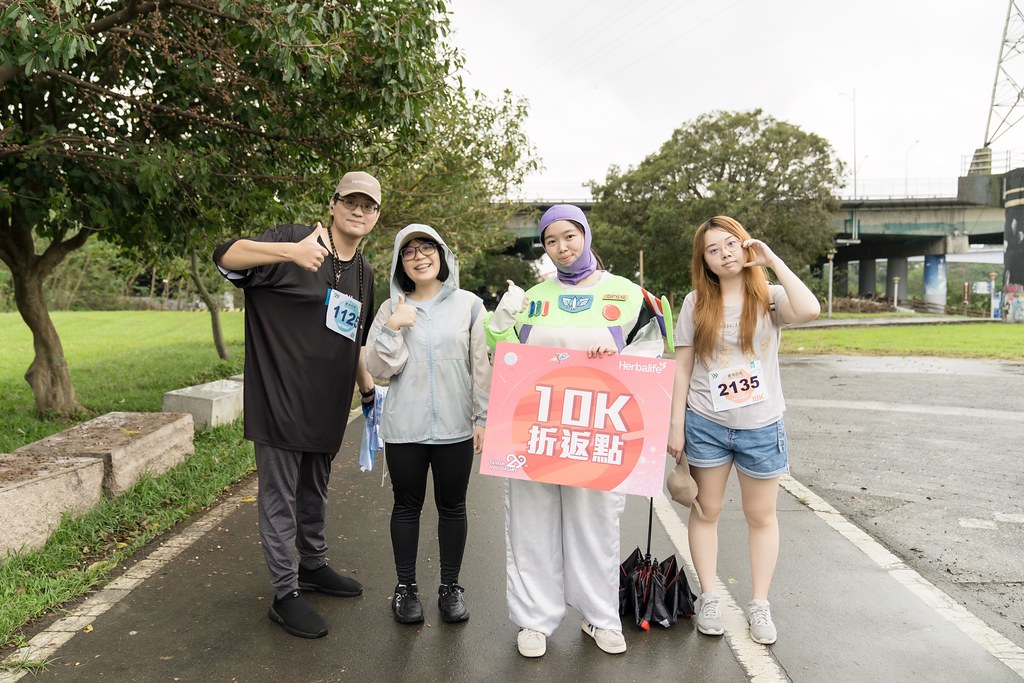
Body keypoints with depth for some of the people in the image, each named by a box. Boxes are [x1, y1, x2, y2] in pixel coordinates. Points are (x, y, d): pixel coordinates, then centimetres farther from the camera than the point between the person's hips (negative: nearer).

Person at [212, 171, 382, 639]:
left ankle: (313, 566, 39)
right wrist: (291, 251, -39)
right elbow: (225, 256, -24)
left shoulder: (364, 274, 12)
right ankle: (285, 593, 15)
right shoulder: (296, 240, -10)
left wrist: (369, 390, 22)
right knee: (280, 498, 3)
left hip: (327, 406, 7)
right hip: (280, 399, -7)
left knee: (315, 492, 21)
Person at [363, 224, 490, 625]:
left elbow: (482, 366, 2)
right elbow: (378, 369, -1)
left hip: (455, 427, 0)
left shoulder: (468, 305, 1)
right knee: (407, 505, 11)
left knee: (452, 506, 10)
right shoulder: (391, 309, 4)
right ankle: (406, 588, 26)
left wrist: (484, 417, -1)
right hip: (403, 427, 1)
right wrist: (393, 328, -14)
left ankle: (450, 587, 26)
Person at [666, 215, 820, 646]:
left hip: (761, 427, 0)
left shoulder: (769, 297, -3)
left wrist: (773, 260, -18)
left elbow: (809, 310, -27)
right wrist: (676, 426, -3)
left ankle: (760, 605, 25)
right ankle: (708, 599, 24)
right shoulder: (696, 303, 0)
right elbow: (682, 369, 1)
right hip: (706, 425, 1)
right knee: (706, 511, 9)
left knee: (761, 516, 11)